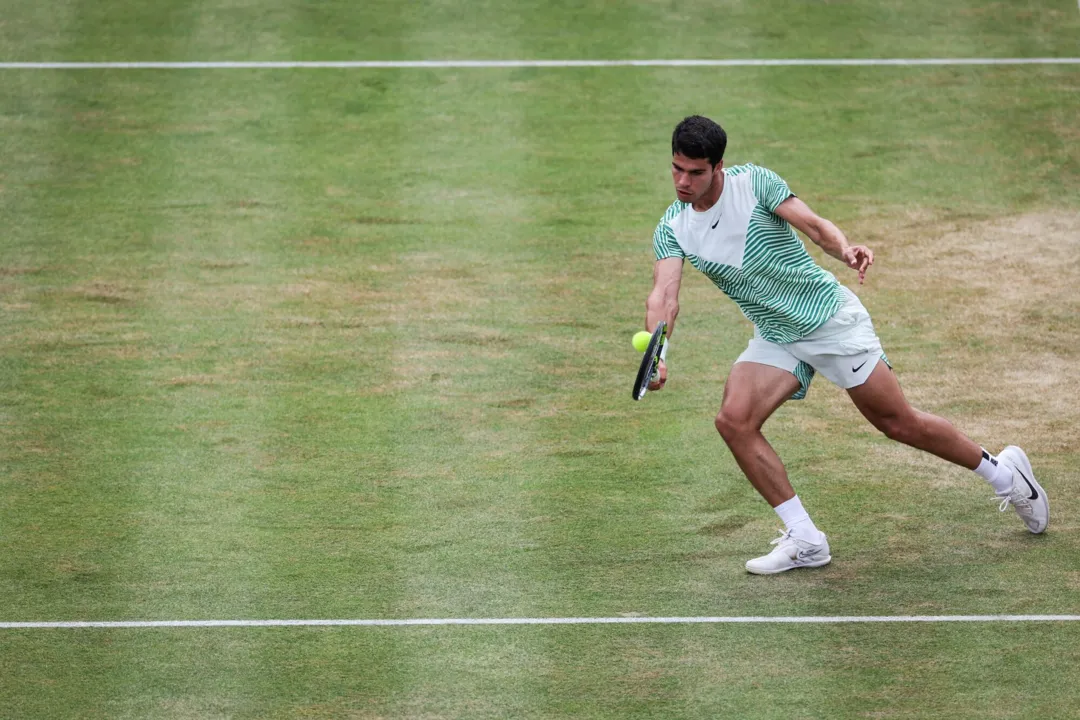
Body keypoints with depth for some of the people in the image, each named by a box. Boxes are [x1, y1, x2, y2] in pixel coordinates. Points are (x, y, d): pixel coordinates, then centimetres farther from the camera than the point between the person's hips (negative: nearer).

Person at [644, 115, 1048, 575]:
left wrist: (845, 250, -44)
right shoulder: (672, 230, -4)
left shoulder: (753, 182, -14)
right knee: (734, 420, -17)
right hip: (776, 339, 5)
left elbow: (814, 224, -21)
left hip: (830, 318, -5)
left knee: (898, 423, -2)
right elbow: (664, 294, -16)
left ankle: (1002, 473, 21)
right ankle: (804, 540, -10)